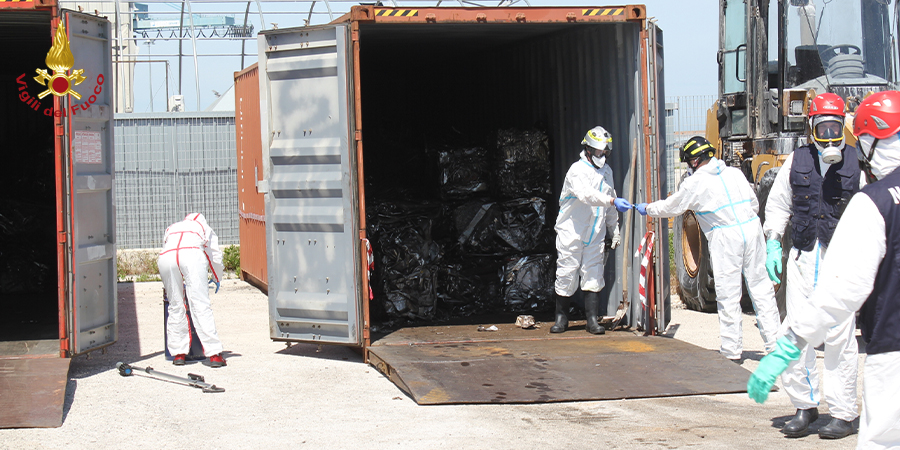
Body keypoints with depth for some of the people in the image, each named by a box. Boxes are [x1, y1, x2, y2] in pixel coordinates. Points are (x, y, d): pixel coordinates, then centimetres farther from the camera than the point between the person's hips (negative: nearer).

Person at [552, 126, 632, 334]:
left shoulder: (607, 172, 12)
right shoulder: (577, 170, -12)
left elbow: (608, 207, 21)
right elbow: (586, 194, -31)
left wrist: (614, 231, 20)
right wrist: (613, 201, -41)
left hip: (596, 235, 5)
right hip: (571, 232, -5)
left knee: (593, 276, 0)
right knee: (566, 274, 0)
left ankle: (592, 319, 3)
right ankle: (561, 317, 13)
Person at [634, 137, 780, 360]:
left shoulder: (694, 183, 1)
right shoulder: (734, 173, 14)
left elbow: (670, 207, 13)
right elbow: (754, 204, 17)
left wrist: (647, 209, 29)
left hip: (725, 238, -5)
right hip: (752, 228, 5)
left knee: (728, 295, 2)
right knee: (761, 287, 7)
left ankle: (732, 350, 6)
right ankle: (775, 343, 8)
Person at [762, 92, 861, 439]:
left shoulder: (857, 163, 2)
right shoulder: (796, 162, 9)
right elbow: (777, 204, 17)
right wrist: (773, 245, 8)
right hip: (802, 257, 3)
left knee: (839, 336, -3)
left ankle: (843, 413, 7)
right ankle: (804, 406, 15)